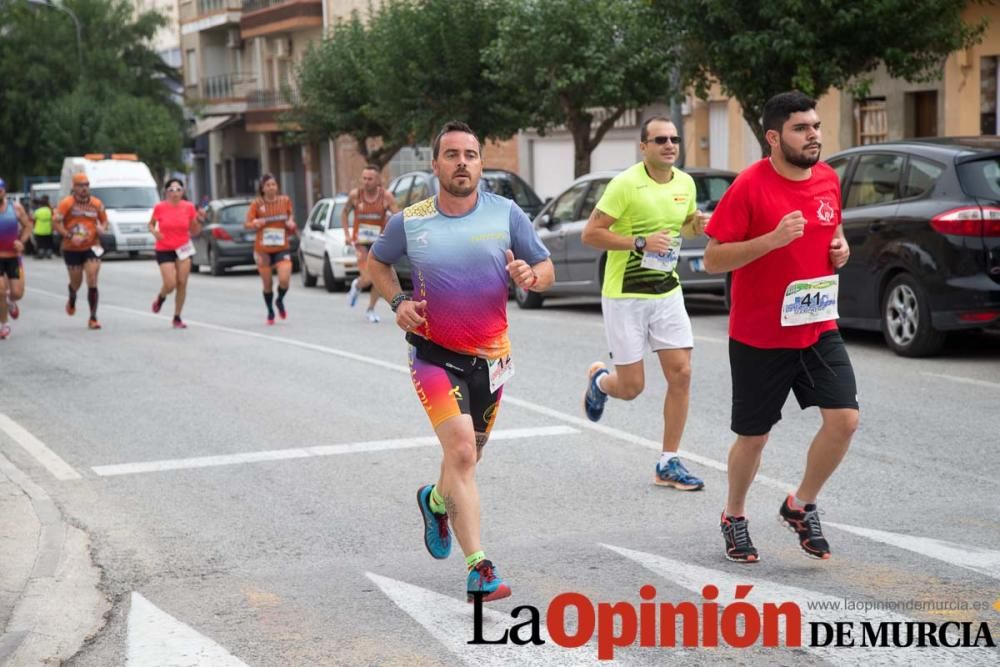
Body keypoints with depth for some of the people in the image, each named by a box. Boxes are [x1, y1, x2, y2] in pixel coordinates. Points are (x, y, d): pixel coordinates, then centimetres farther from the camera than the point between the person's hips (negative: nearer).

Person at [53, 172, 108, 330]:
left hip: (92, 248, 1)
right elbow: (55, 222, -11)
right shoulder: (67, 203, -9)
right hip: (71, 249, -1)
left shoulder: (97, 203, -1)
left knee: (92, 283, -11)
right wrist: (69, 236, -22)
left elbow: (104, 220, 14)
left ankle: (93, 318, -5)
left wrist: (102, 228, -10)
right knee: (76, 282, 13)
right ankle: (72, 300, 50)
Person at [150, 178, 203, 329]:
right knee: (170, 284, -11)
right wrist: (154, 232, -12)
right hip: (164, 250, -2)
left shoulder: (189, 207, -2)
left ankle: (177, 317, 13)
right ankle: (161, 297, 27)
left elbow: (194, 231, 6)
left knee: (182, 283, -2)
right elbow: (151, 224, 9)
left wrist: (198, 220, -13)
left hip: (183, 248, 2)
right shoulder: (160, 207, -7)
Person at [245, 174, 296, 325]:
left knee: (284, 280, -16)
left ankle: (280, 301, 17)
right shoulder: (257, 203, -2)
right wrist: (255, 224, -24)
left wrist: (291, 223, -3)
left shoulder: (285, 201, 3)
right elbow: (248, 224, -2)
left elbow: (291, 216, 19)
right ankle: (270, 312, 29)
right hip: (263, 249, 0)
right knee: (267, 284, 6)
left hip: (282, 248, 0)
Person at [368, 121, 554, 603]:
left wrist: (531, 276, -22)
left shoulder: (506, 214, -3)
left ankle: (436, 500, 52)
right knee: (461, 452, -19)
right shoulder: (409, 222, -4)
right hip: (434, 352, -3)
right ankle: (479, 569, -20)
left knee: (469, 456, 17)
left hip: (490, 354, 3)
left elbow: (547, 269, 2)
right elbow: (376, 262, 13)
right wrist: (397, 302, -5)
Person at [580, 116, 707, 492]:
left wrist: (698, 225, -1)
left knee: (681, 373, -3)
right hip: (625, 296, -5)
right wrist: (641, 242, -23)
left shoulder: (685, 184, 4)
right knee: (631, 387, -1)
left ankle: (669, 464, 8)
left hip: (667, 293, 5)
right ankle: (599, 381, 37)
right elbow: (590, 234, -15)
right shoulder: (626, 184, -15)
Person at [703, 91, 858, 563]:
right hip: (759, 337, -5)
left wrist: (841, 247, -1)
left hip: (818, 328, 5)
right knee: (753, 436, 8)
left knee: (844, 419, -8)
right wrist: (772, 239, -27)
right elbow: (712, 259, -15)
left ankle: (801, 506, 15)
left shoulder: (828, 179, 2)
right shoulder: (750, 185, -16)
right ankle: (734, 516, 34)